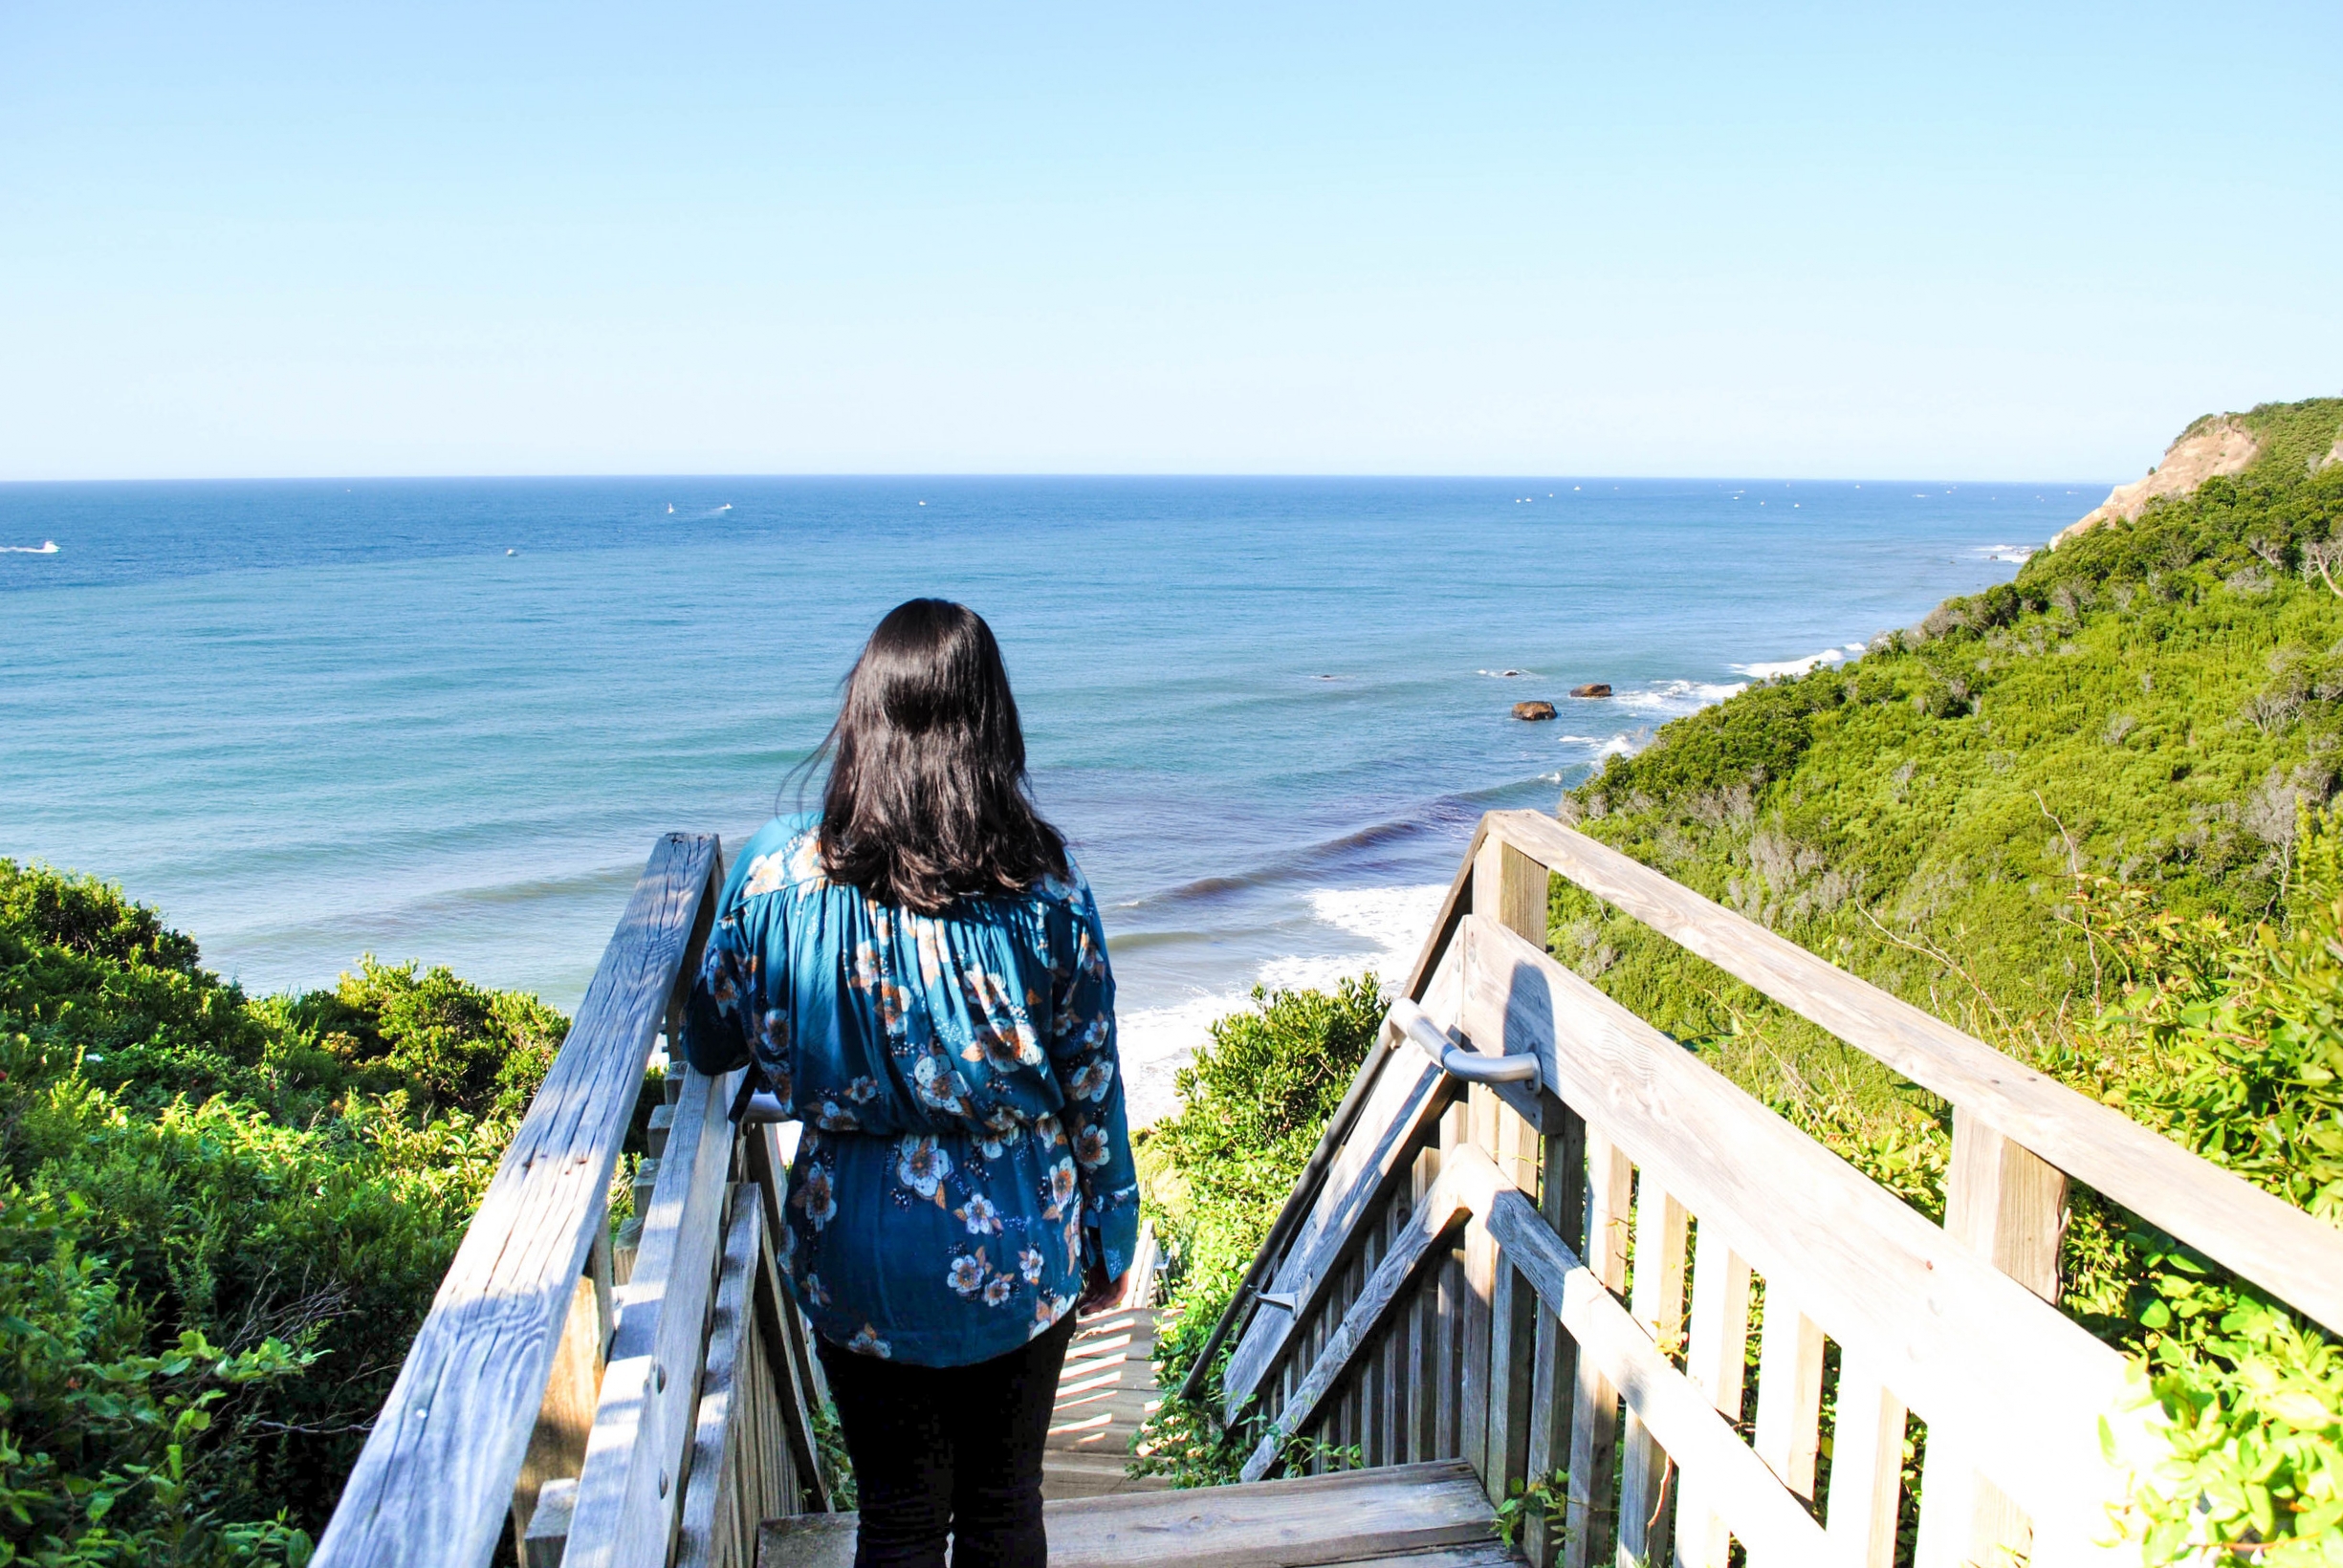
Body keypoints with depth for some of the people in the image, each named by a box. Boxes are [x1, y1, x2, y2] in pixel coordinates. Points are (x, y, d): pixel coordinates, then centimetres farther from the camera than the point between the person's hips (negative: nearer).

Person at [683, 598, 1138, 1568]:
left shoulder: (777, 875, -12)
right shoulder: (1044, 885, -13)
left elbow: (711, 1048, 2)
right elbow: (1091, 1082, -5)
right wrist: (1110, 1235, 9)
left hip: (860, 1248, 0)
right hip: (1019, 1243, 0)